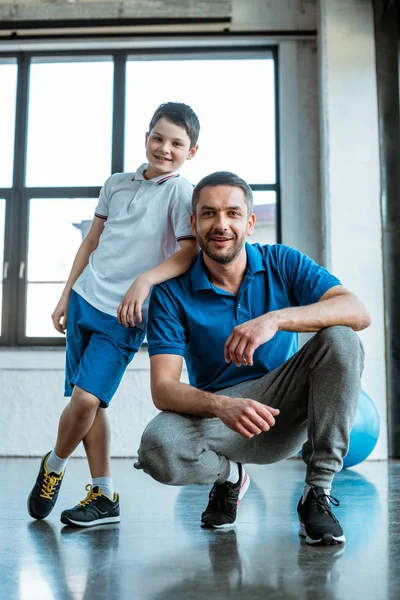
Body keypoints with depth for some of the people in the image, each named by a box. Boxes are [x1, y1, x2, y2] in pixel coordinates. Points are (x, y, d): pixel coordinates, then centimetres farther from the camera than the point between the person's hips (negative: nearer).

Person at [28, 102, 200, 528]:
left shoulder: (182, 193, -5)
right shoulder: (117, 183, 11)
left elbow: (188, 252, -17)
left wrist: (145, 279, -32)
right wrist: (66, 296, 15)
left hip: (125, 316, -5)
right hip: (85, 300, 6)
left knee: (86, 398, -14)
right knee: (86, 401, 6)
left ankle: (55, 465, 15)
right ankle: (103, 496, 17)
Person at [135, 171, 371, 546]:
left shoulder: (283, 263, -4)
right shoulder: (172, 293, -8)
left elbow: (358, 312, -20)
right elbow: (163, 388, -16)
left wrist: (276, 319, -36)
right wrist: (222, 406, -38)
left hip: (287, 405, 1)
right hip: (218, 415, -1)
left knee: (340, 339, -25)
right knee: (157, 448, -32)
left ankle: (318, 493, -17)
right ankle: (229, 475, 4)